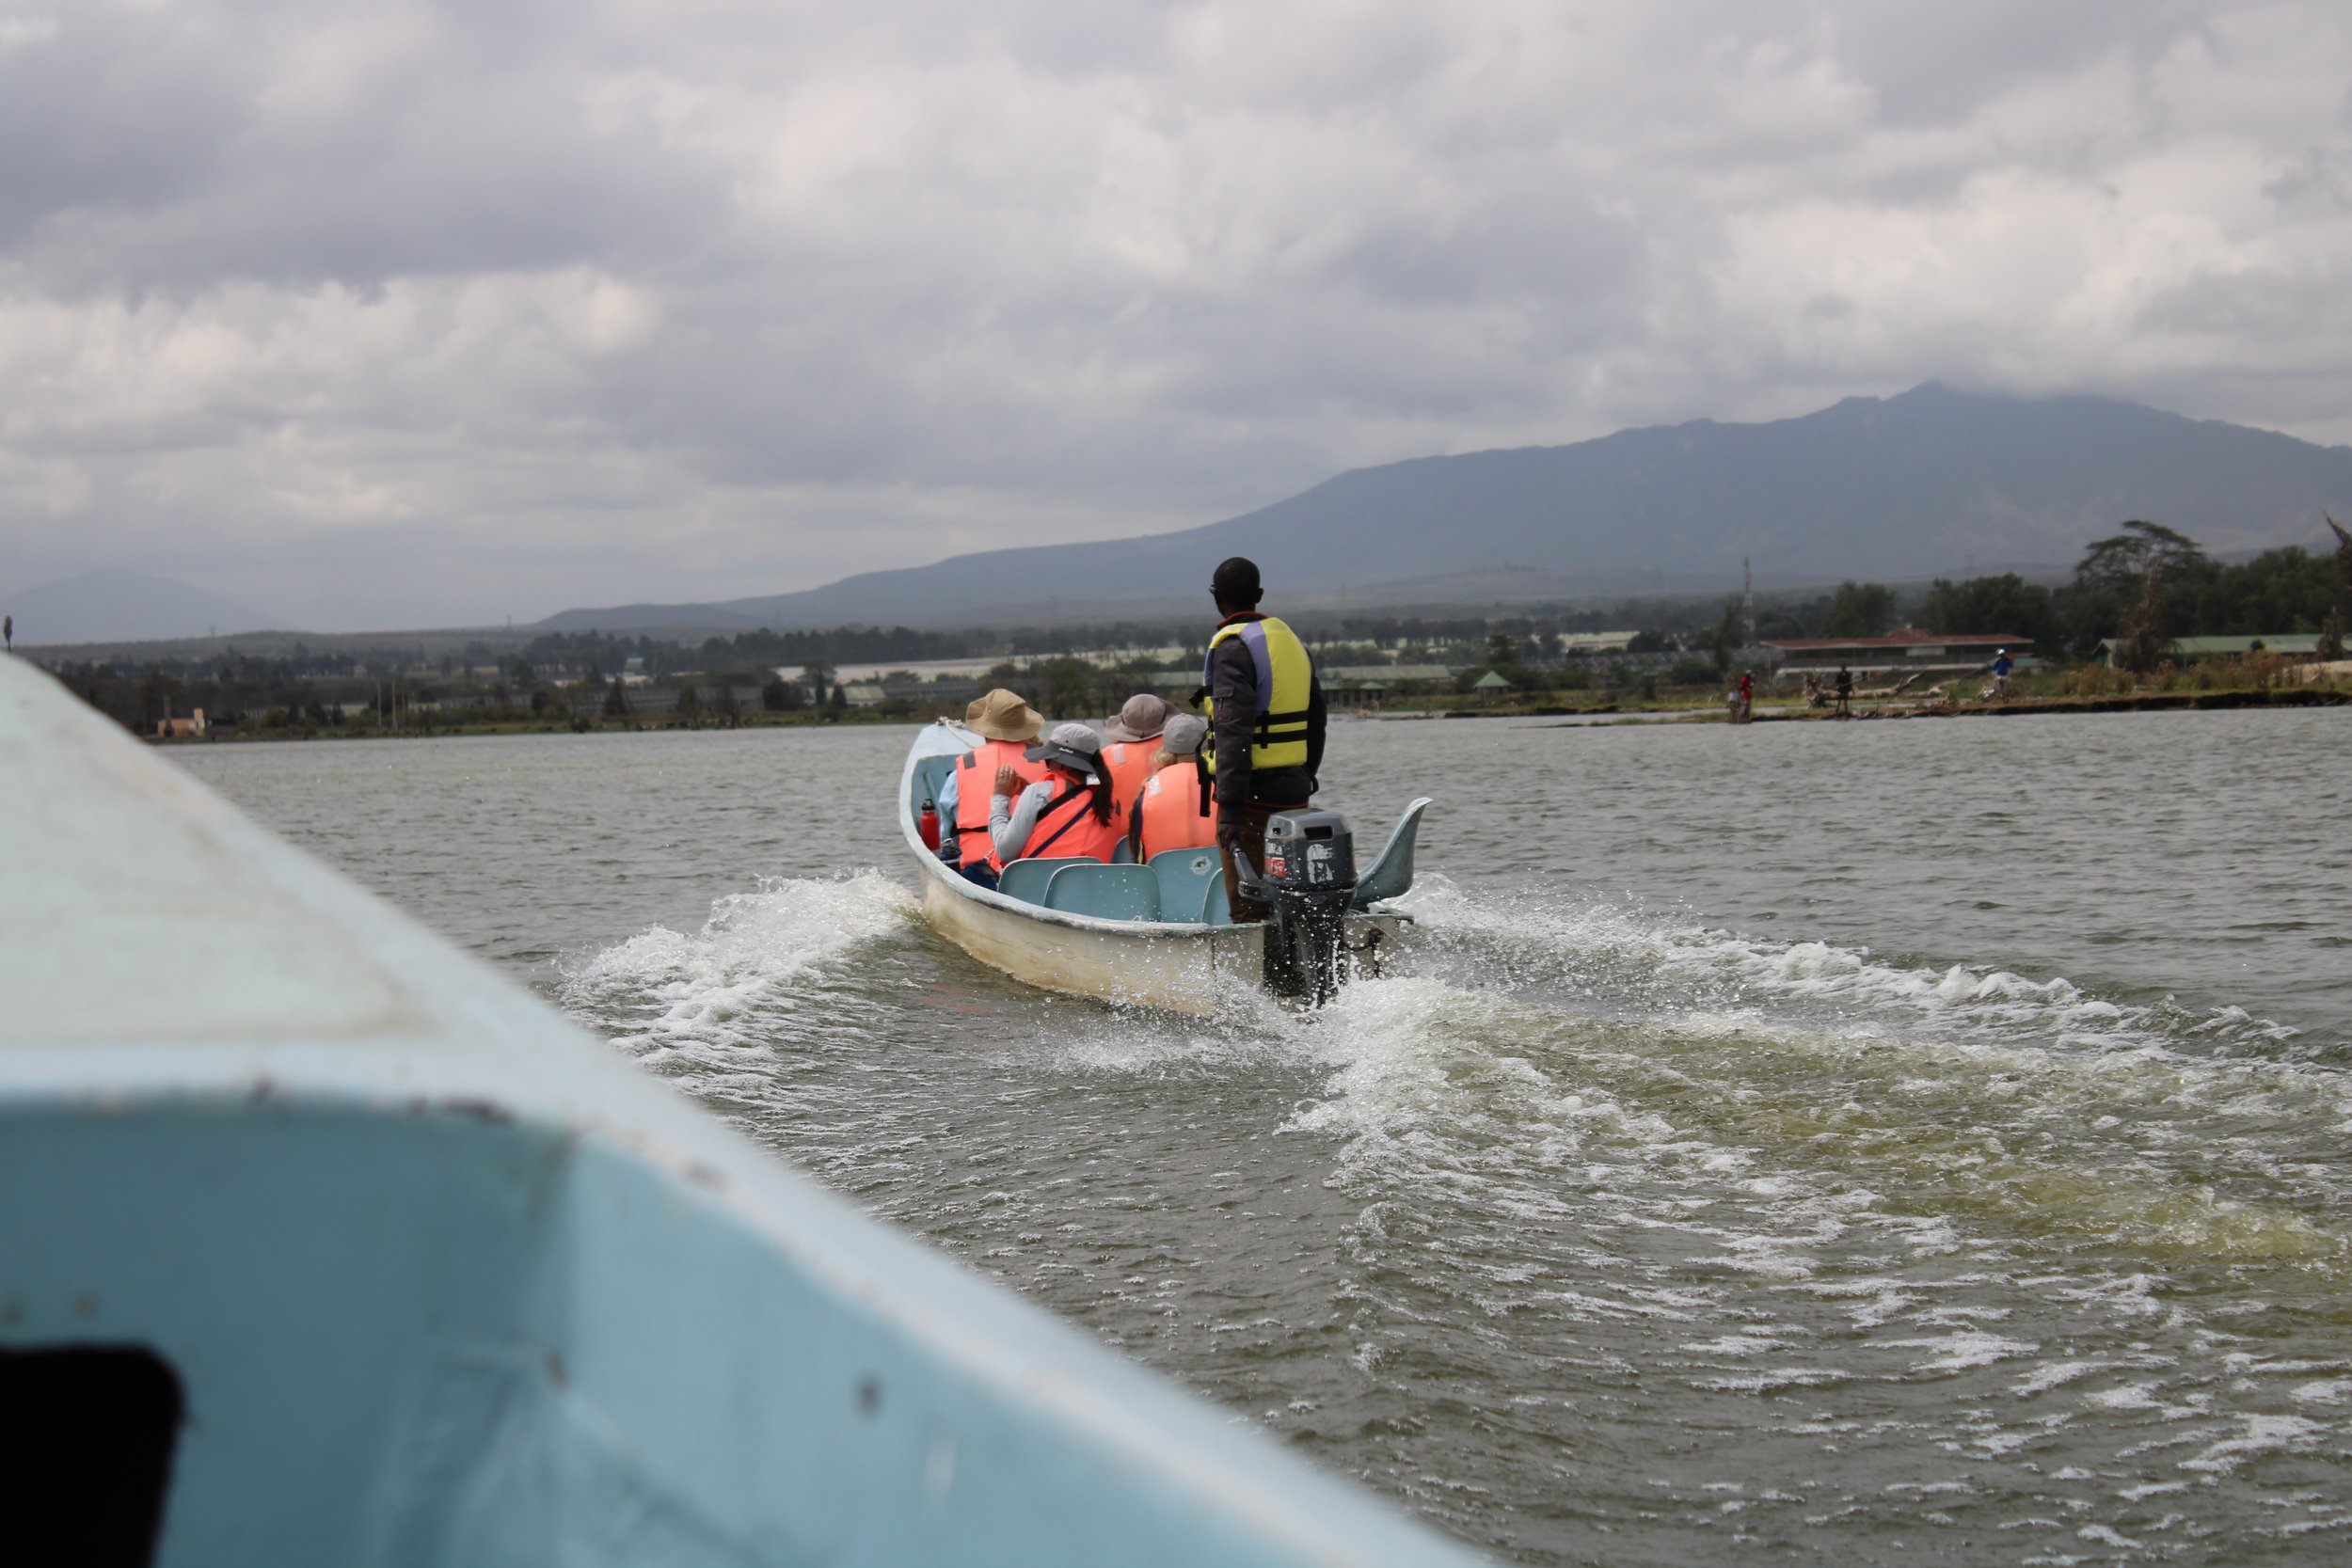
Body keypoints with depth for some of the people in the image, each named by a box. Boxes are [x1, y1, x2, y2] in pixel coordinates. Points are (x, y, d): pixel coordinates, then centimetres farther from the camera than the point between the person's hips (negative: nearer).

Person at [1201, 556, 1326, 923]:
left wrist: (1230, 807, -25)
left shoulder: (1231, 648, -12)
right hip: (1295, 793, 8)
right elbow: (1316, 719, 21)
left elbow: (1234, 731, -22)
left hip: (1255, 795, -8)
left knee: (1248, 907, -7)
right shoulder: (1290, 638, 15)